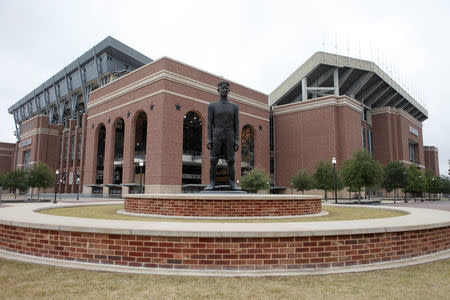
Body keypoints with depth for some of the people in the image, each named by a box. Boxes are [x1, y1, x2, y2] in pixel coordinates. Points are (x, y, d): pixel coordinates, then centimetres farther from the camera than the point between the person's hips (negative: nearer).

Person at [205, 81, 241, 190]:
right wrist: (208, 139, -7)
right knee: (213, 161, -4)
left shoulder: (234, 107, 11)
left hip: (229, 138, 1)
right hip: (216, 137, -1)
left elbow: (236, 124, 7)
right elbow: (209, 124, 2)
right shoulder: (212, 106, 7)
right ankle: (212, 184, 1)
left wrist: (237, 140, -3)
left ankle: (232, 184, 3)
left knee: (230, 161, -2)